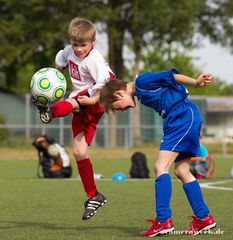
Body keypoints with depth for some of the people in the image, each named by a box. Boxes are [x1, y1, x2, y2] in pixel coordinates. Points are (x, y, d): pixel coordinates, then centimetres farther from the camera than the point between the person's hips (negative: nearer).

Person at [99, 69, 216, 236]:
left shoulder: (142, 81, -8)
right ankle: (204, 218, 17)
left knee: (161, 167, -15)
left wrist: (196, 83, -22)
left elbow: (170, 76, -15)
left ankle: (163, 221, -20)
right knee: (181, 171, 13)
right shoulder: (141, 93, 20)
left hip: (184, 115, -10)